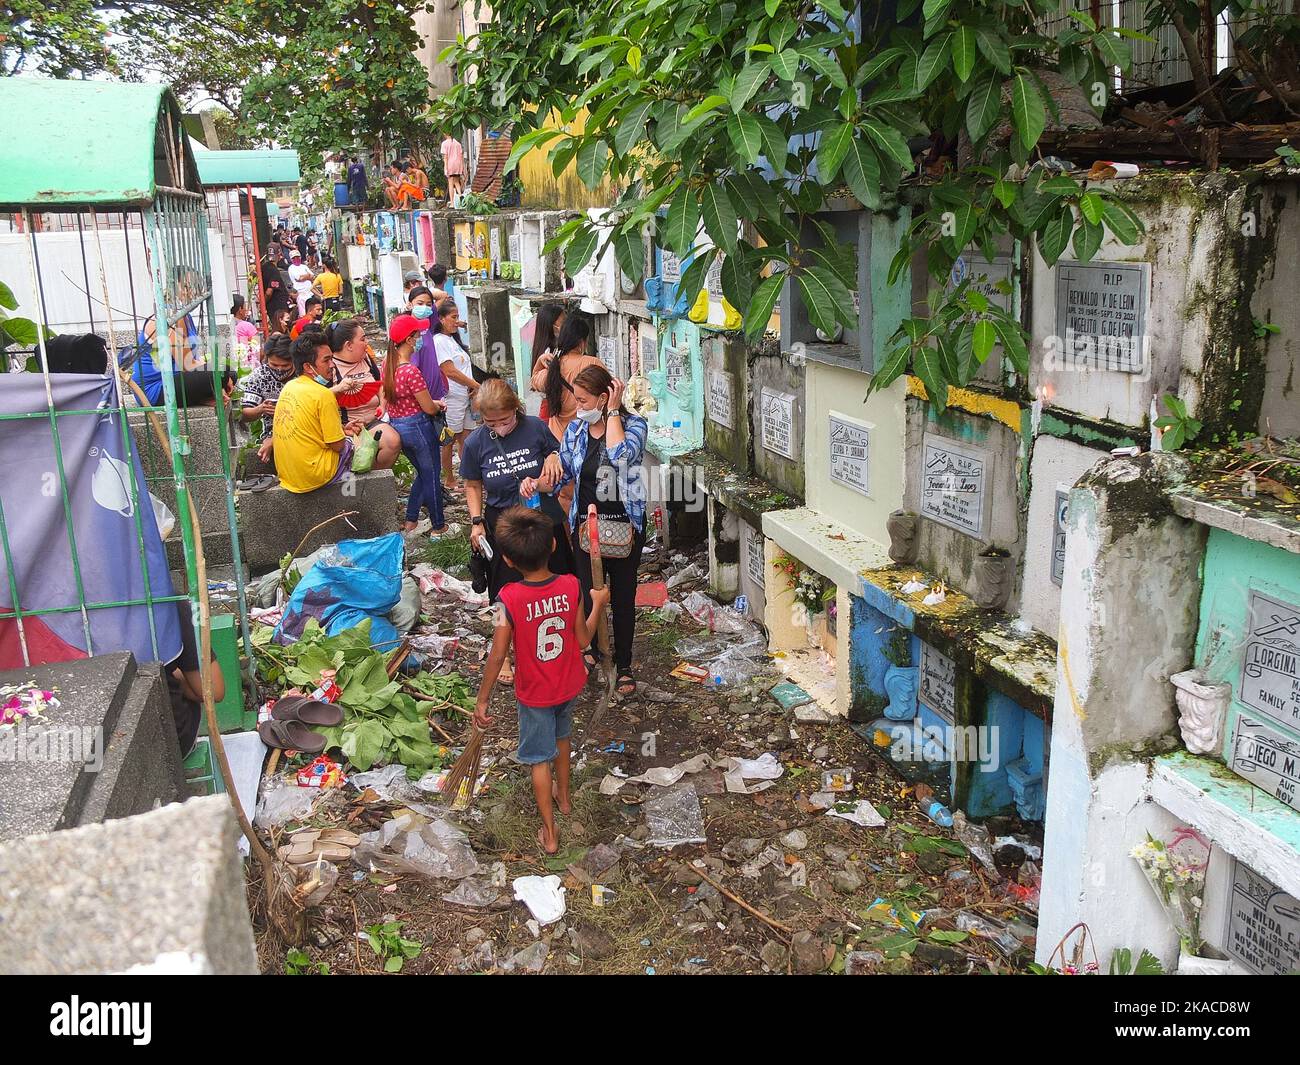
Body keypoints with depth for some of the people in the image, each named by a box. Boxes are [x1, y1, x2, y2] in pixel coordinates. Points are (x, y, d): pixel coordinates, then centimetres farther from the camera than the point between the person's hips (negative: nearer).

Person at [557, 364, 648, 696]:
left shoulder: (634, 424, -11)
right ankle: (592, 651, 32)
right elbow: (562, 472, 4)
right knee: (588, 595, 6)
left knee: (623, 597, 10)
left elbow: (620, 453, -32)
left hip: (625, 525, -2)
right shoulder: (576, 428, 0)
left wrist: (613, 411, -22)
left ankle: (624, 666, 27)